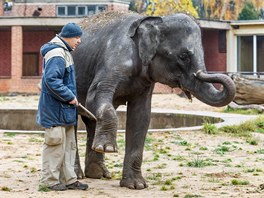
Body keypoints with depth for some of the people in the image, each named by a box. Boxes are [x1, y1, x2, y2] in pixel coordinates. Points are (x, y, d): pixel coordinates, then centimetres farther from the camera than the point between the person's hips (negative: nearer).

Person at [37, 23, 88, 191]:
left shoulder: (64, 52, 15)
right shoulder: (57, 55, -19)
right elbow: (51, 80, -27)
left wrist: (71, 97, 17)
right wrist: (69, 97, -21)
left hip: (65, 108, 11)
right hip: (55, 109, -11)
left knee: (69, 145, 14)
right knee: (56, 143, -4)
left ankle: (69, 179, 20)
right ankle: (50, 179, 5)